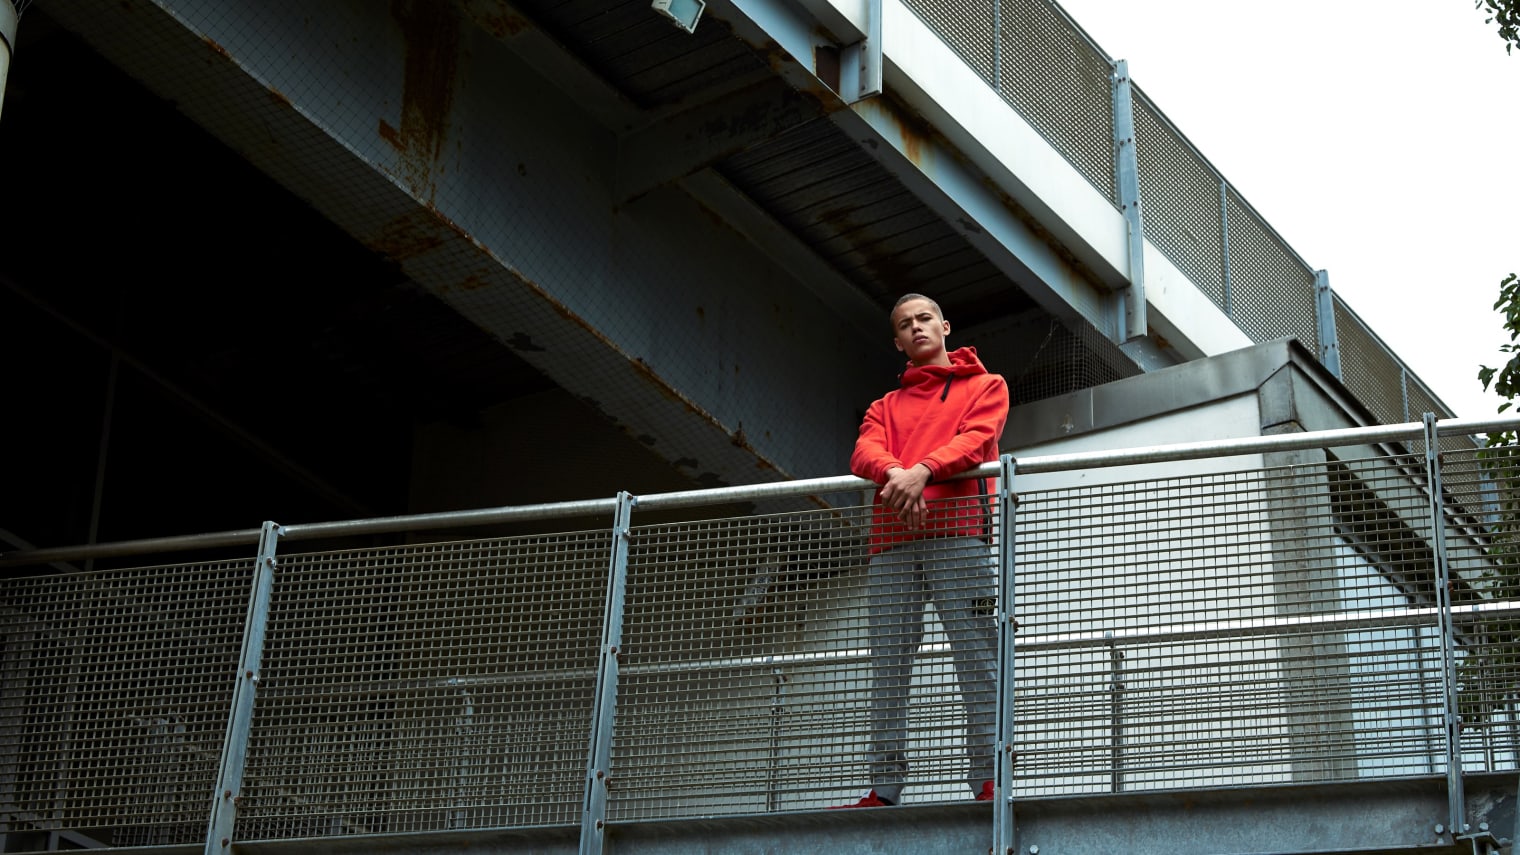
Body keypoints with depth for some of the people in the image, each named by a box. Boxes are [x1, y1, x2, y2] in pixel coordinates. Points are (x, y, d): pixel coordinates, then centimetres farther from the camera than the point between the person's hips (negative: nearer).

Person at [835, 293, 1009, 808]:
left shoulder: (986, 386, 18)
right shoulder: (886, 406, 28)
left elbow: (977, 437, -2)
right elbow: (864, 452, 8)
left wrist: (924, 470, -20)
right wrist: (893, 471, -16)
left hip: (958, 531, -4)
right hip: (892, 540, 4)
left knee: (976, 657, -12)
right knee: (888, 665, -3)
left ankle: (987, 781, -15)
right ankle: (885, 789, -6)